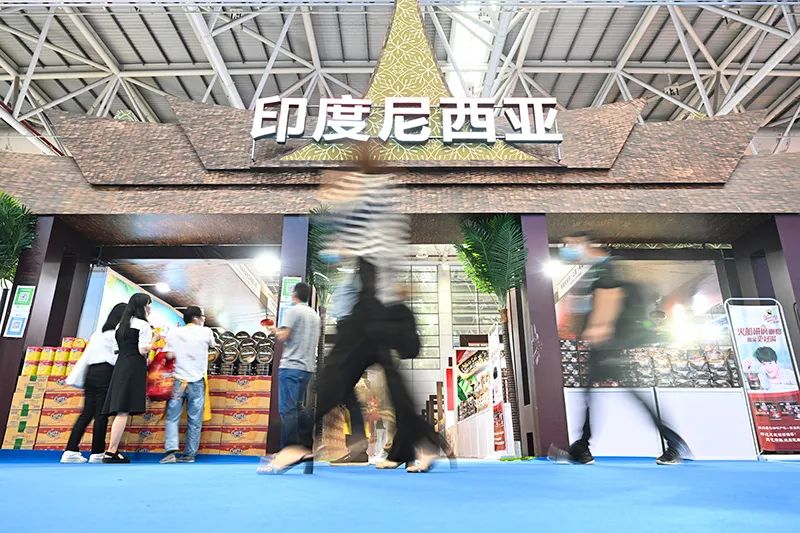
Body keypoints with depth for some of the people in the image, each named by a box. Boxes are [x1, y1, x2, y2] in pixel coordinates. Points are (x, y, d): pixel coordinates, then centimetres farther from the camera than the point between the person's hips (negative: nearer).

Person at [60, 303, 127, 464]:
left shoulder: (99, 332, 22)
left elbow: (86, 355, 20)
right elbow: (119, 357, -11)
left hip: (91, 372, 8)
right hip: (106, 374, -8)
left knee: (86, 413, 7)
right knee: (101, 414, -5)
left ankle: (71, 451, 4)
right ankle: (97, 453, -2)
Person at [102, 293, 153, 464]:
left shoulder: (122, 324, 22)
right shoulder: (143, 325, -4)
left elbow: (119, 346, 21)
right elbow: (143, 350, -11)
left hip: (120, 366, 9)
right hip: (134, 368, -9)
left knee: (120, 411, 6)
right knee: (124, 411, -10)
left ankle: (113, 451, 4)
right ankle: (111, 453, -11)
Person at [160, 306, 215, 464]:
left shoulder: (174, 332, 1)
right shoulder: (206, 332, 0)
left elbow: (169, 355, -6)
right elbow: (212, 344, 20)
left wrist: (179, 354, 14)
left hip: (178, 380, 1)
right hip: (197, 381, 0)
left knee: (172, 418, 7)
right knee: (195, 420, 7)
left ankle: (171, 451, -6)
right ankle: (189, 454, 11)